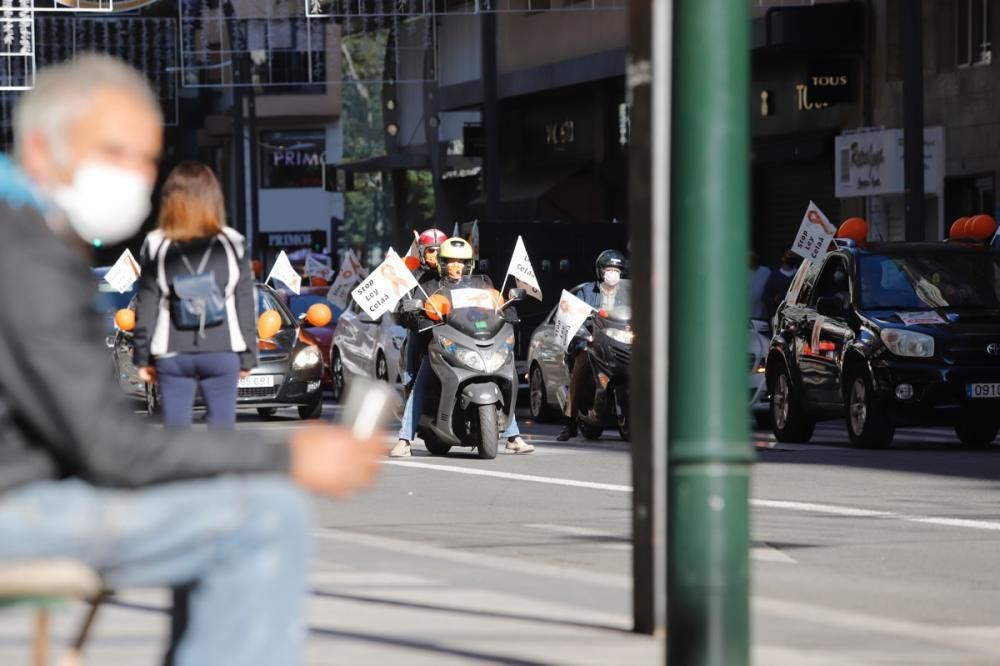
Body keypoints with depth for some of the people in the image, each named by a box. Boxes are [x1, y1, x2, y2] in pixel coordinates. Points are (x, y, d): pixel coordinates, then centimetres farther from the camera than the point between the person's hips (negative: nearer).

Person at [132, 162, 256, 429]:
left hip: (172, 354, 0)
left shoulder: (156, 246, 0)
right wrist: (247, 356, 9)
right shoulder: (231, 244, 0)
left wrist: (142, 357, 8)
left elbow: (146, 306, 1)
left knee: (175, 429, 4)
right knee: (222, 427, 5)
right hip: (222, 351, 0)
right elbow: (245, 305, 2)